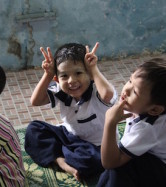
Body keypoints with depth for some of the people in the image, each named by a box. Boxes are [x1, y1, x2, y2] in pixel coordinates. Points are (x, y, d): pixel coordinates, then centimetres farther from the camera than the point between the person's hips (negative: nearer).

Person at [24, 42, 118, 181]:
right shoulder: (60, 91, -8)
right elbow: (35, 101, -15)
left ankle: (55, 152, -10)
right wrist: (48, 75, -20)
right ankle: (61, 160, -19)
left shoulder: (96, 92, -26)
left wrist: (94, 69, -39)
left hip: (95, 145, -6)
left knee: (90, 160, -39)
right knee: (34, 129, -5)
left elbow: (108, 94, -51)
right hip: (69, 135, 6)